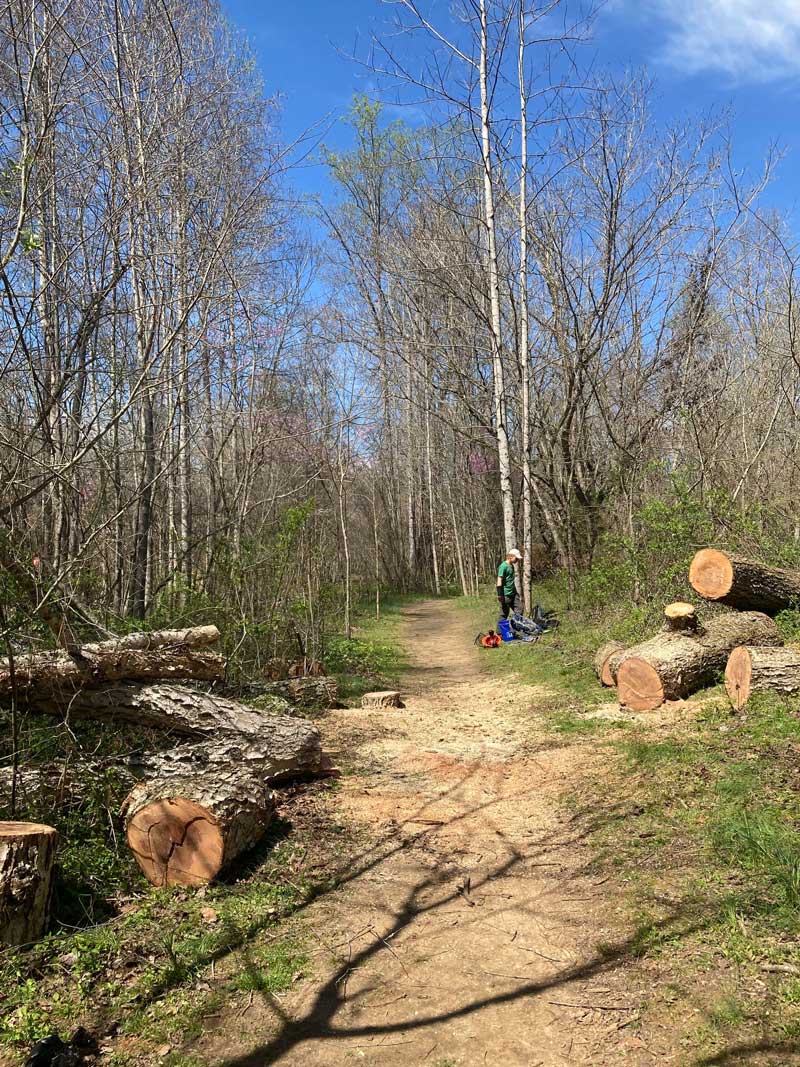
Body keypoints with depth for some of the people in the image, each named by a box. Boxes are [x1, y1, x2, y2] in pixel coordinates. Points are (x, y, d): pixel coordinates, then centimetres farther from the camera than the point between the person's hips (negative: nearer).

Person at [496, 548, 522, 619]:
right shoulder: (503, 566, -14)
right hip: (506, 595, -9)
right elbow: (499, 581, -17)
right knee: (504, 614, -1)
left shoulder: (512, 566, 13)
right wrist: (500, 595, -21)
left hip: (513, 594, 9)